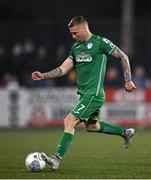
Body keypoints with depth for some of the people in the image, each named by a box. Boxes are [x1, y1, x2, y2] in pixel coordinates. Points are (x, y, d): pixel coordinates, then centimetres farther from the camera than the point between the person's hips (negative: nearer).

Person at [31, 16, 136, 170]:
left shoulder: (100, 42, -9)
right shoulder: (76, 48, 12)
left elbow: (123, 57, -4)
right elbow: (63, 69, 11)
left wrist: (128, 81, -4)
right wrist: (43, 76, -3)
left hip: (93, 94, -9)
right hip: (84, 94, 9)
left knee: (69, 121, -16)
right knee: (91, 126, 20)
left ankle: (57, 159, -18)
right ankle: (125, 132, 38)